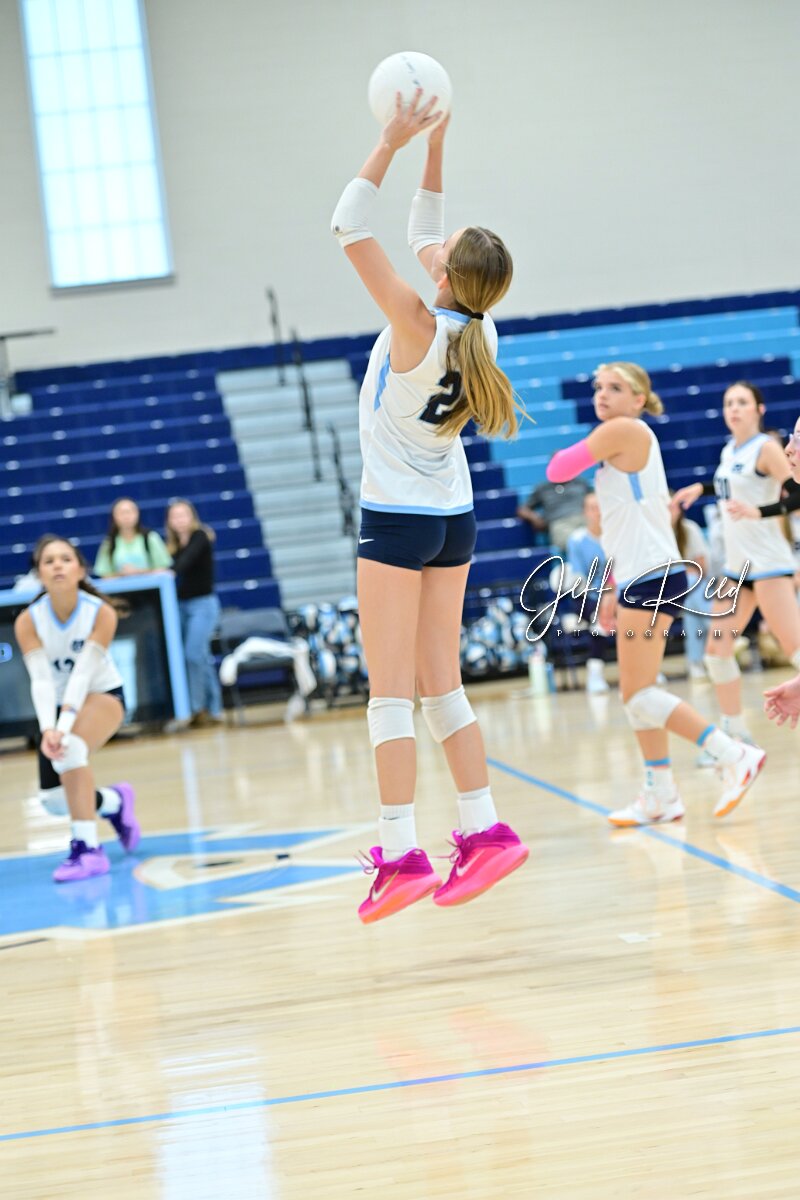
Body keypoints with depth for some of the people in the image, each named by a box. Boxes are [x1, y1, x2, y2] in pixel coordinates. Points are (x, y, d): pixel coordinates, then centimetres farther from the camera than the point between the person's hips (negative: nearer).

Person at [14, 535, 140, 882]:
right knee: (53, 800, -4)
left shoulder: (101, 613, -24)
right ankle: (115, 802, 29)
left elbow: (83, 673, -33)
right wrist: (48, 729, -43)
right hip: (60, 706, 4)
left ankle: (88, 849, -27)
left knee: (70, 748, -35)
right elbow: (41, 680, -27)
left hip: (103, 695, -4)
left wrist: (64, 727, -45)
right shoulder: (28, 621, -19)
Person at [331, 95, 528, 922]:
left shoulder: (417, 324, -19)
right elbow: (424, 235, 15)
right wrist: (433, 148, 13)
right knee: (441, 687, 12)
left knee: (391, 692, -6)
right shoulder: (477, 327, -1)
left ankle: (400, 854, -8)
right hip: (454, 518, 7)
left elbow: (348, 229, -17)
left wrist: (392, 143, -13)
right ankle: (483, 831, 9)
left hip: (397, 520, -7)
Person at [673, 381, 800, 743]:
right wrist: (701, 488, 21)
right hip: (737, 565, 8)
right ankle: (735, 731, 19)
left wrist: (758, 511, -30)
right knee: (717, 649, 8)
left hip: (768, 563, -8)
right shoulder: (730, 450, 11)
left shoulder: (766, 447, -10)